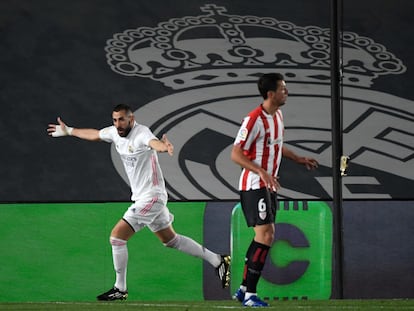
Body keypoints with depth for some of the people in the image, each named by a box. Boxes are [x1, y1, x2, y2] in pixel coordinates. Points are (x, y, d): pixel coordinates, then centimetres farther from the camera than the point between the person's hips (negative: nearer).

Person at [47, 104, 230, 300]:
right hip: (142, 197, 9)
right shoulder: (115, 133, 5)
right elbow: (94, 135, 25)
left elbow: (153, 142, -43)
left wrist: (164, 146, -66)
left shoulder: (141, 133, -20)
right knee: (171, 240, 17)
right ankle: (217, 260, 25)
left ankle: (120, 289, 1)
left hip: (151, 197, -9)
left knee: (117, 236, -10)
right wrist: (68, 131, 35)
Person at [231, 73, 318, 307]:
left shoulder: (278, 115, 10)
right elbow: (236, 154, -20)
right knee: (266, 235, -15)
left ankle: (244, 289, 18)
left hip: (269, 186, 10)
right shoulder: (255, 119, -19)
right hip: (254, 186, -10)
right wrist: (262, 172, -29)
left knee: (264, 236, 10)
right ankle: (250, 295, -12)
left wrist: (299, 159, 25)